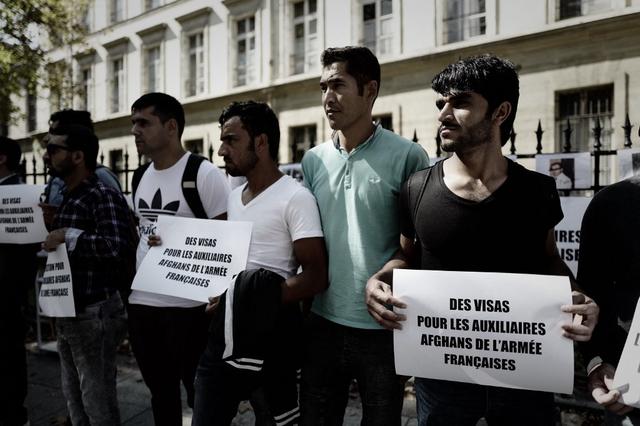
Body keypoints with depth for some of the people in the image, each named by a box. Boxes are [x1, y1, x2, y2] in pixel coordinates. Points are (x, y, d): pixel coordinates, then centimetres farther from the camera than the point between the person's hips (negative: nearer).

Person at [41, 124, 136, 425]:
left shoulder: (104, 197, -16)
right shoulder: (64, 197, 12)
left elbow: (119, 246, -31)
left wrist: (69, 236, -25)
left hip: (94, 314, -9)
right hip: (67, 313, 9)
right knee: (74, 400, 21)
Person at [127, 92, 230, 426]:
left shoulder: (204, 173, -12)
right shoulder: (141, 177, 11)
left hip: (189, 304, -7)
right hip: (141, 302, 7)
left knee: (201, 393, 8)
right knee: (160, 392, 20)